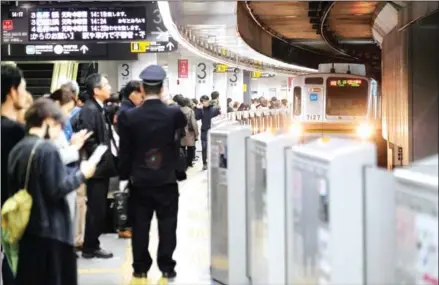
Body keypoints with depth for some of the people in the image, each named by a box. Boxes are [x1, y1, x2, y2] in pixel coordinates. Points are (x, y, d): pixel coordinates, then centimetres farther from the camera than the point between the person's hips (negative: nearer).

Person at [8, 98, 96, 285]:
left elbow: (14, 187, 13)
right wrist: (81, 174, -5)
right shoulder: (48, 149, -16)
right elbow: (57, 189, -19)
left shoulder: (17, 149, 7)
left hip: (27, 227, 7)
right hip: (51, 228, -7)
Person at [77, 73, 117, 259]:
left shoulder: (99, 109, 13)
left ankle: (92, 245, 21)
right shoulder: (89, 110, -16)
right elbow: (88, 141, -23)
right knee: (96, 209, -3)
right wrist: (105, 158, -18)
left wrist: (110, 157, 8)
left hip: (103, 166, 9)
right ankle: (90, 248, 5)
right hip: (97, 167, -9)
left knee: (99, 209, 14)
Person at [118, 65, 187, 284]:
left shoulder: (129, 117, -9)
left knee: (140, 225, 9)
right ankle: (166, 266, 11)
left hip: (139, 181, 0)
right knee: (167, 225, 8)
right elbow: (185, 123, 15)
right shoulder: (174, 114, -10)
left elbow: (124, 151, -4)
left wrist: (124, 176, 7)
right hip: (167, 180, 0)